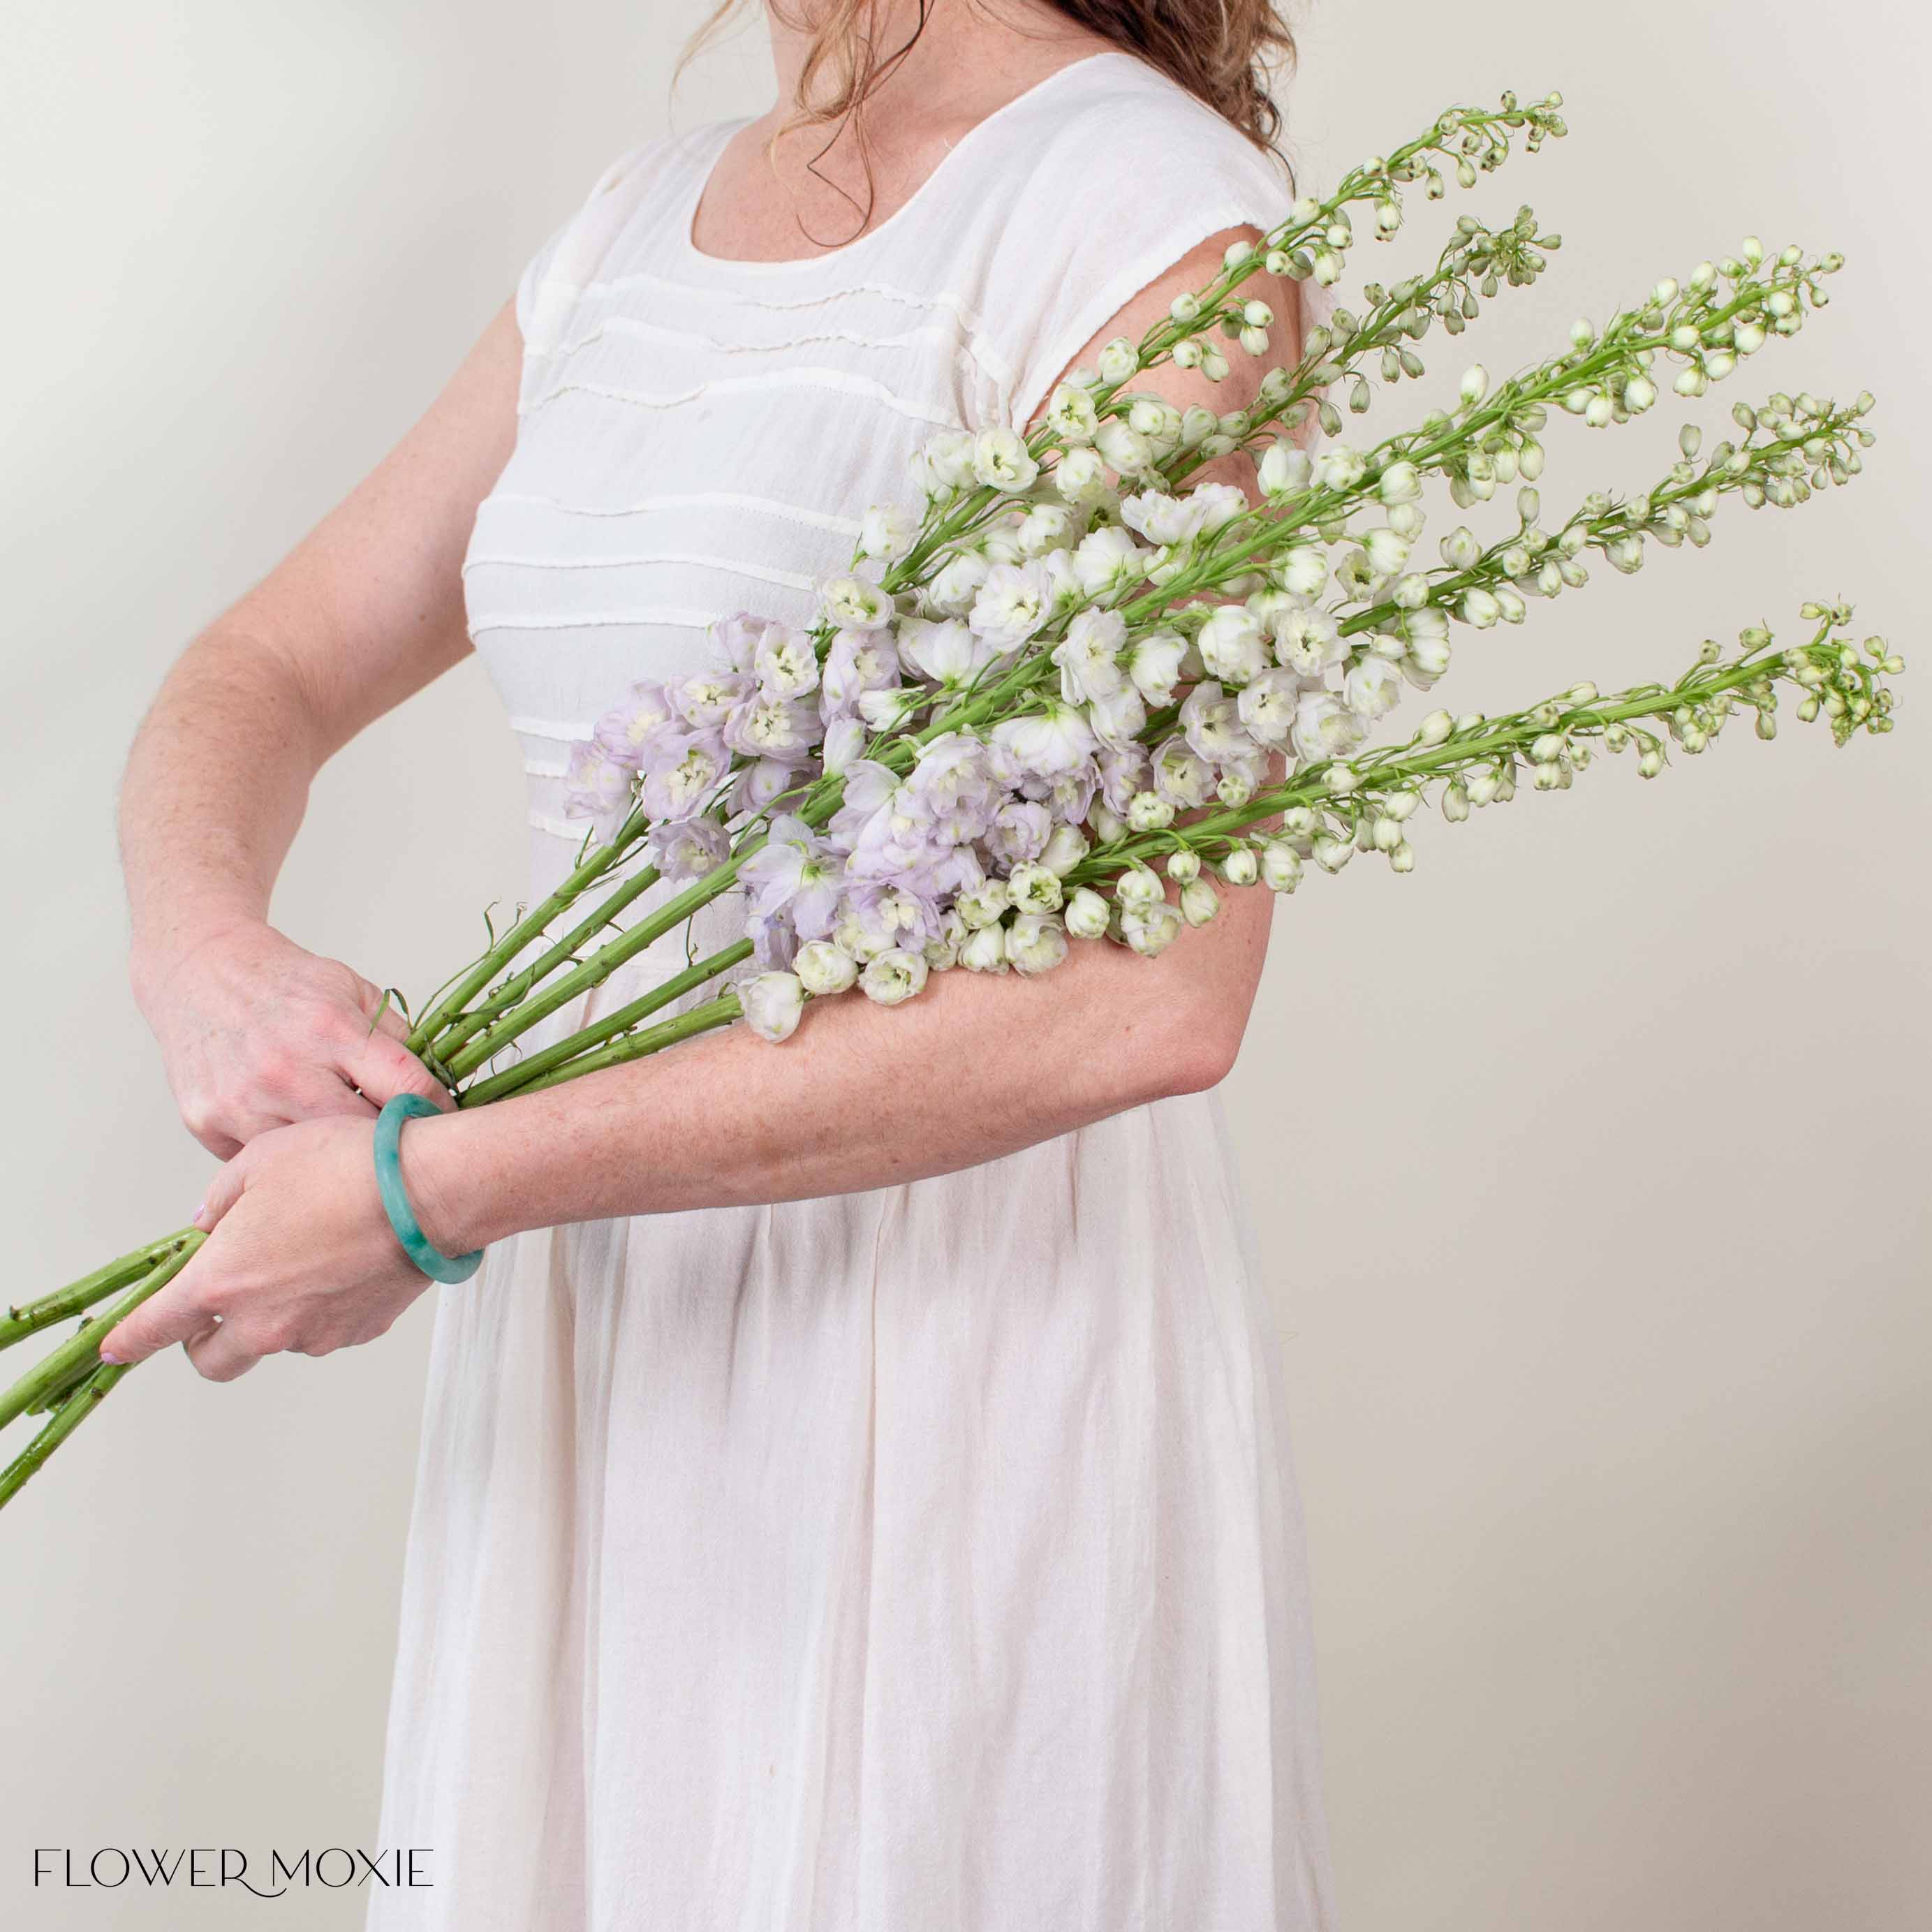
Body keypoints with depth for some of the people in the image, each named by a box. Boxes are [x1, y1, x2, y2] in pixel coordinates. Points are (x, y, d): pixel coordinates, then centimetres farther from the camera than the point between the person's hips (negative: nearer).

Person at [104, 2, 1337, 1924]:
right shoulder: (640, 217, 10)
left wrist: (431, 1191, -21)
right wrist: (198, 940, -11)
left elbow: (1147, 990, -25)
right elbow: (264, 671, 14)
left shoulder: (1140, 210, -14)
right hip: (591, 1329, 7)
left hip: (961, 1322, -6)